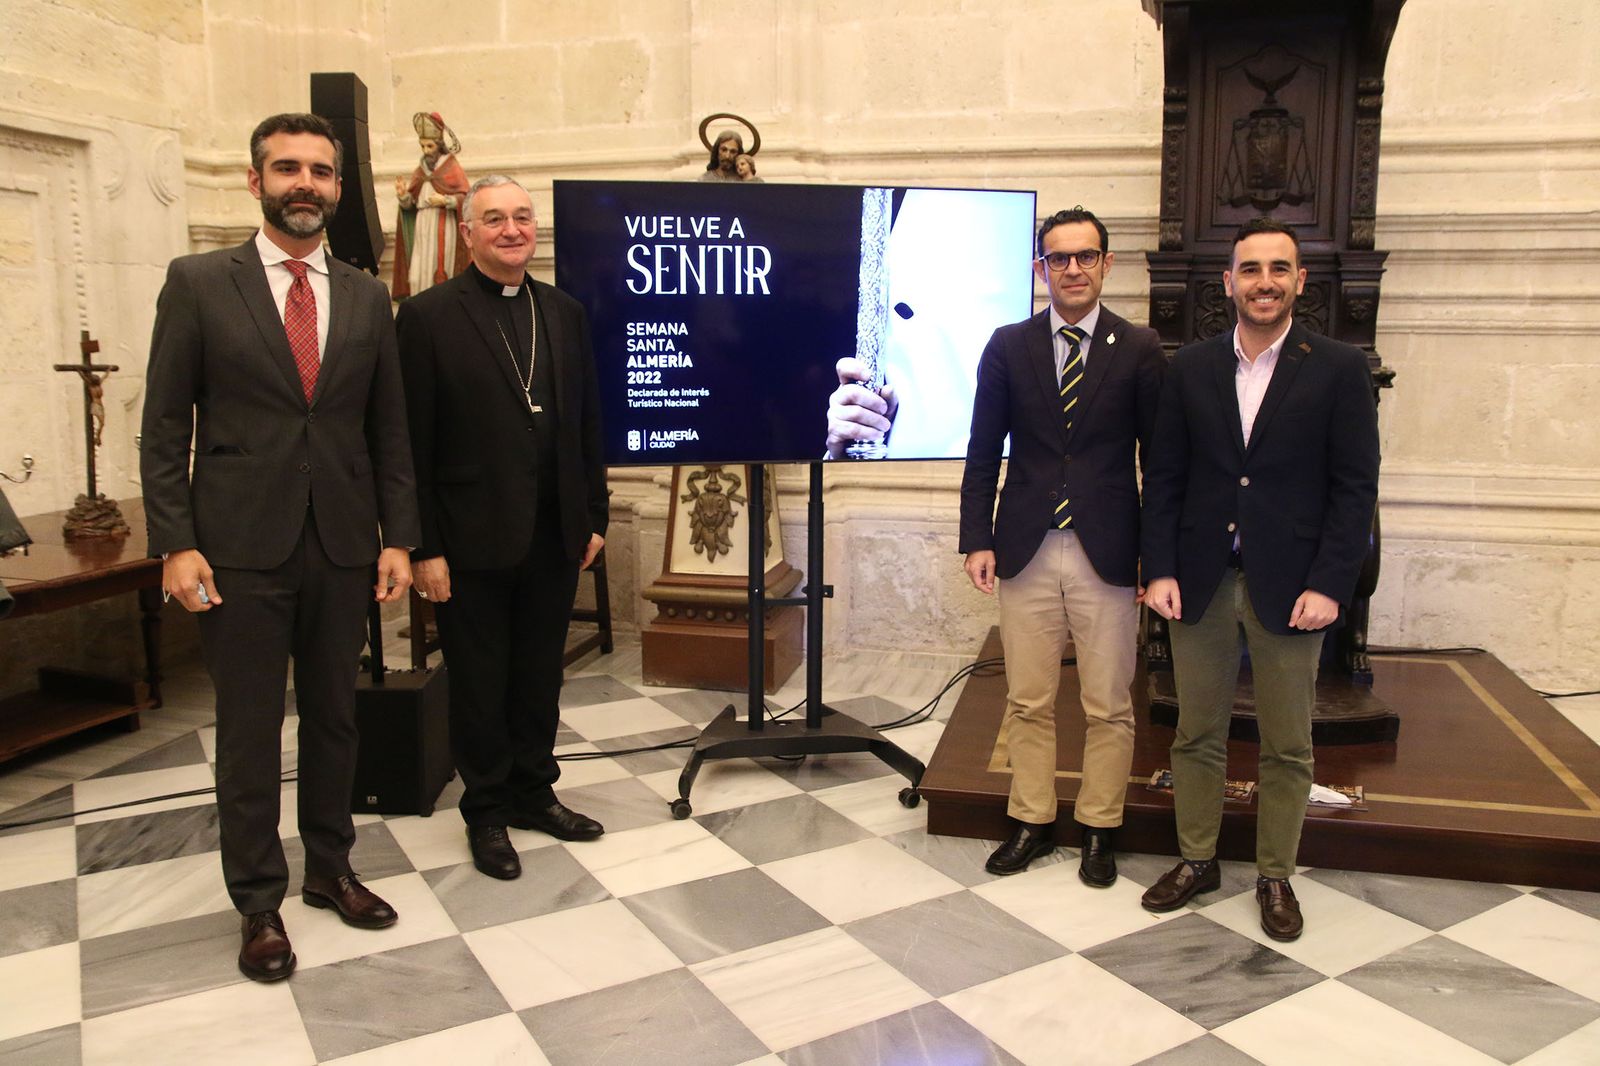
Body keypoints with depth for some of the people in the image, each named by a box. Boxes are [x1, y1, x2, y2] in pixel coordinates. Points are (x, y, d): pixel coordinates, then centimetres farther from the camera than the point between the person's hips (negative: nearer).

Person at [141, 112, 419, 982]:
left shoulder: (367, 297, 8)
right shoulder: (197, 283, 0)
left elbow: (389, 430, 9)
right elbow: (165, 427, -2)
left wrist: (398, 539, 3)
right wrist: (174, 544, -9)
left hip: (342, 547, 3)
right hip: (240, 549, -3)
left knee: (333, 716, 13)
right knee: (248, 730, 6)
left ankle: (329, 868, 31)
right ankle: (260, 903, 21)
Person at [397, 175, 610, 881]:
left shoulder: (565, 313, 9)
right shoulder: (428, 316, -7)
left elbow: (587, 423, 11)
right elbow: (411, 443, -9)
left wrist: (594, 517, 8)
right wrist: (423, 547, -12)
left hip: (554, 536, 5)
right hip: (473, 541, -4)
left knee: (541, 676, 16)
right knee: (479, 684, 10)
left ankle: (533, 791, 34)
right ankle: (486, 811, 26)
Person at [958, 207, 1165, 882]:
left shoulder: (1139, 350, 1)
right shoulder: (1008, 347, 4)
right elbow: (983, 452, 5)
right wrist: (977, 540, -2)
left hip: (1108, 555, -1)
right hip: (1026, 551, 1)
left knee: (1108, 707, 8)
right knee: (1027, 701, 11)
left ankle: (1098, 829, 26)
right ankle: (1031, 822, 27)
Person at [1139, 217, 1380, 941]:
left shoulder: (1338, 369, -1)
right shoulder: (1191, 368, 5)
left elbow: (1355, 487, -4)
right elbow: (1164, 477, 5)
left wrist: (1329, 585, -11)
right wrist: (1160, 570, -3)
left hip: (1290, 588, -2)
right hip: (1201, 582, 2)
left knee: (1287, 747, 9)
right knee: (1197, 736, 12)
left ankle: (1275, 877, 26)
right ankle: (1197, 860, 29)